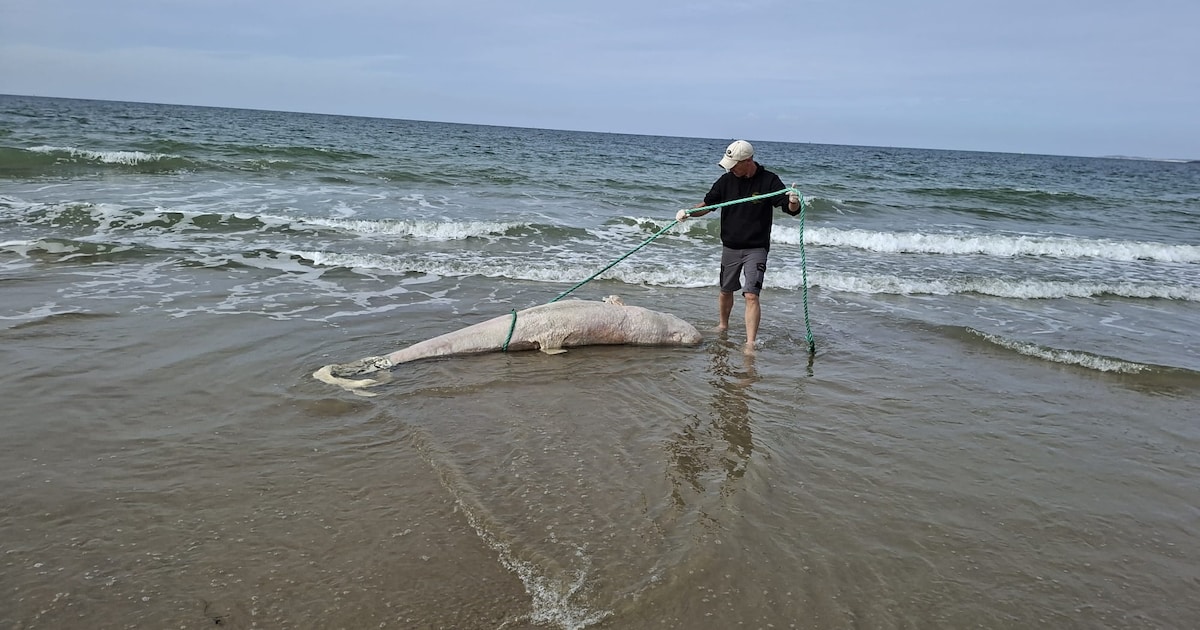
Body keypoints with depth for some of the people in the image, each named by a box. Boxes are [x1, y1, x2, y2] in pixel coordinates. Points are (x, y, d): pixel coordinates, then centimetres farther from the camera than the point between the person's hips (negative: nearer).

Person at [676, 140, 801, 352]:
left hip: (756, 248, -4)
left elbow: (791, 209, -13)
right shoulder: (727, 180, -2)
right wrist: (688, 212, -12)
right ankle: (723, 325, 43)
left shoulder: (769, 181, -12)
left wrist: (793, 202, -37)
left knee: (751, 295, -15)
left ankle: (750, 343, -14)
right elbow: (708, 204, 7)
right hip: (730, 247, 4)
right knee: (725, 290, 19)